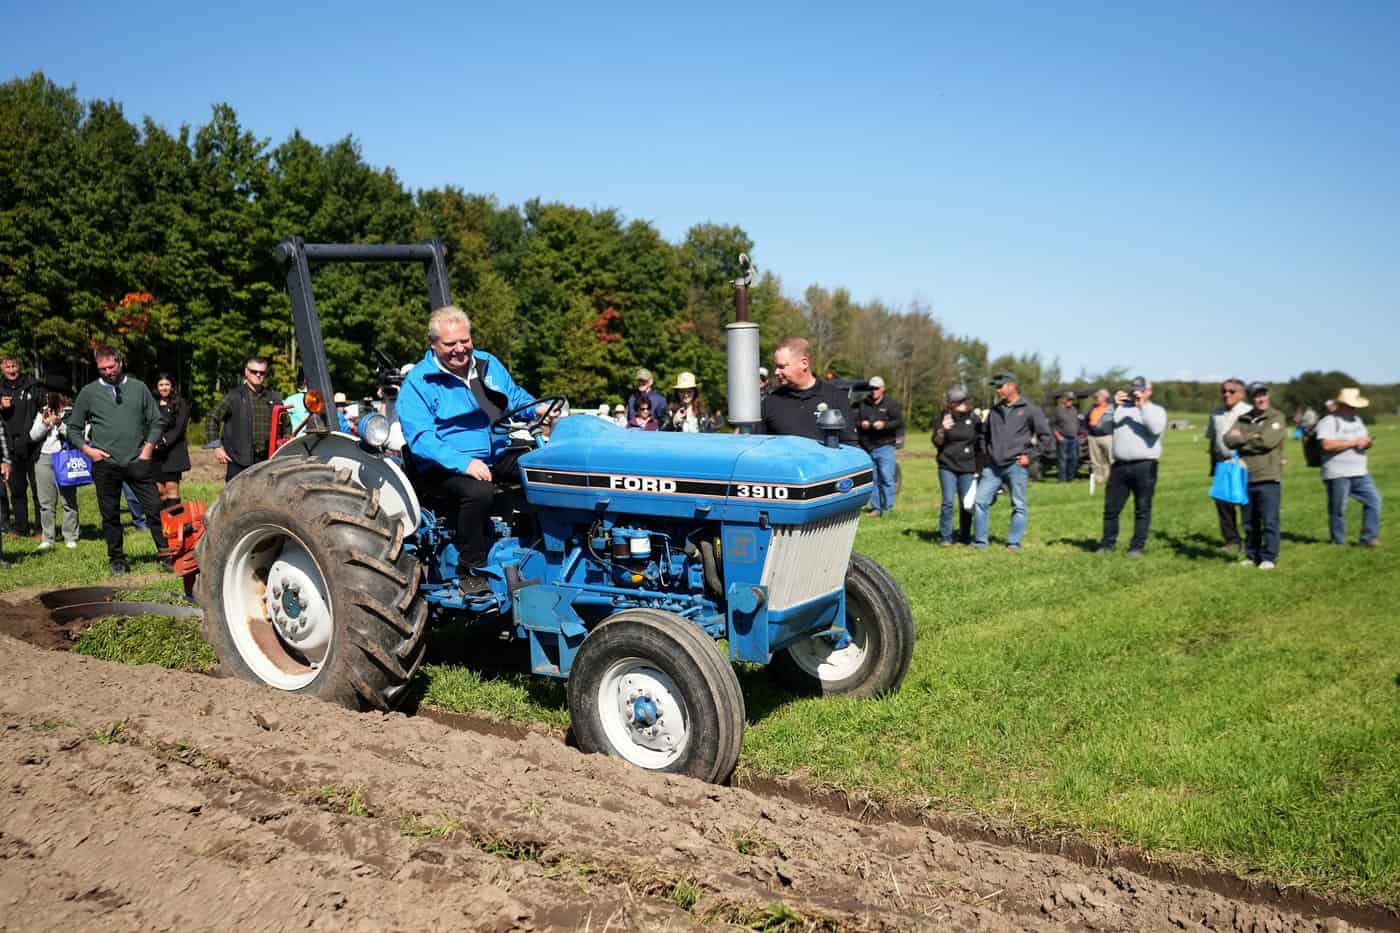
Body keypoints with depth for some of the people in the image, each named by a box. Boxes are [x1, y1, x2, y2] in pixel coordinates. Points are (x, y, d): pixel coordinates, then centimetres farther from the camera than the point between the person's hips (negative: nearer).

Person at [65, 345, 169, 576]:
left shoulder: (139, 388, 7)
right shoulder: (88, 392, 6)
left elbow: (156, 421, 11)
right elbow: (73, 427, 12)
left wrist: (148, 447, -1)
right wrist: (87, 449, -1)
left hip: (137, 462, 0)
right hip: (105, 464, 0)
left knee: (155, 509, -4)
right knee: (110, 515, 7)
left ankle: (167, 556, 4)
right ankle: (116, 559, 20)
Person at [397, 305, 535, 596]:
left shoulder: (488, 364, 13)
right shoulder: (418, 382, -7)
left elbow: (516, 398, 23)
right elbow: (421, 439, -16)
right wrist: (464, 463, -30)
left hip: (498, 457, 6)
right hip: (446, 468, -6)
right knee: (479, 491, -37)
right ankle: (470, 571, -19)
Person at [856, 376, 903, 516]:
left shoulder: (891, 404, 2)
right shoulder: (863, 404, 13)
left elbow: (899, 422, -5)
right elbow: (855, 421, 16)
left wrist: (884, 424, -19)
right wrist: (861, 424, -6)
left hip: (885, 447, -4)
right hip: (867, 448, 4)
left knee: (886, 478, -7)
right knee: (872, 479, 8)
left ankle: (887, 507, -1)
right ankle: (875, 507, 15)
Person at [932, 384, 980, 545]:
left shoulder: (974, 419, 5)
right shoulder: (944, 418, 3)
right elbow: (936, 442, 2)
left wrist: (979, 467, 10)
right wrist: (942, 430, -19)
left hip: (968, 468, 1)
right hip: (947, 467, -1)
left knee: (966, 504, 2)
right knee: (948, 502, -7)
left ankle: (964, 537, 15)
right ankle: (945, 537, 2)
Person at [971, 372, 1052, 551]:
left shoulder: (1029, 410, -2)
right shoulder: (995, 410, 13)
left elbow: (1045, 436, -2)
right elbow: (984, 433, 28)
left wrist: (1030, 456, -6)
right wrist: (986, 452, 16)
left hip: (1016, 466, -4)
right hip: (993, 466, 5)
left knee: (1019, 506, 2)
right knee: (980, 501, 0)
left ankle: (1014, 542, 10)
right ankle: (979, 541, 9)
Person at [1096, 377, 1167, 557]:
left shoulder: (1156, 409, 6)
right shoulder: (1122, 407, 16)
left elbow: (1156, 428, -15)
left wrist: (1143, 405, -14)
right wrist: (1113, 405, -3)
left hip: (1144, 466, -3)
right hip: (1119, 465, 4)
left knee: (1142, 509, 1)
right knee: (1111, 507, 6)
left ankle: (1137, 546, 7)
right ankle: (1107, 544, 15)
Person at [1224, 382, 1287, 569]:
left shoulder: (1277, 417, 0)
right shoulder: (1242, 420, 13)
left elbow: (1268, 441, -16)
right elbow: (1229, 440, -1)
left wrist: (1242, 438, -3)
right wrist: (1253, 437, -11)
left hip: (1268, 478, -4)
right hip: (1247, 478, 4)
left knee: (1269, 521, -4)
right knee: (1249, 522, 10)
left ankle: (1269, 557, 3)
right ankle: (1251, 555, 20)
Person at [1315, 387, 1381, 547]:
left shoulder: (1357, 420, 18)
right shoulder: (1328, 421, -9)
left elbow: (1365, 440, 24)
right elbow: (1327, 445, -23)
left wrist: (1367, 442, -1)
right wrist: (1354, 442, -18)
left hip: (1360, 473, 7)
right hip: (1337, 475, -7)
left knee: (1373, 499, -2)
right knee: (1338, 510, 0)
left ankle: (1369, 538, 5)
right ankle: (1339, 543, 12)